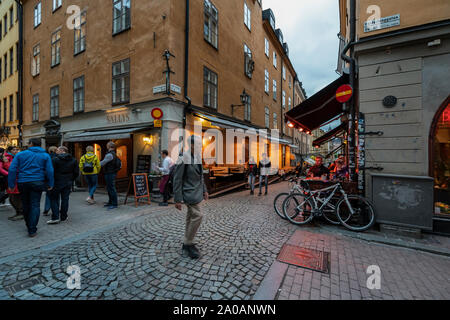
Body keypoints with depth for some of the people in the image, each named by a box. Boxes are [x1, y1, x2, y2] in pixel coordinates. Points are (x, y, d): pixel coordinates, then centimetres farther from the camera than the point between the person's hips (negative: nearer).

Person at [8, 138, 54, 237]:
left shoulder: (20, 154, 5)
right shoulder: (45, 155, 3)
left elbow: (12, 169, -1)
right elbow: (49, 171, -3)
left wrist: (11, 184, 4)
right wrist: (50, 184, 2)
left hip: (22, 183, 2)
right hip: (37, 182, -2)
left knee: (26, 205, 15)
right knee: (35, 205, 1)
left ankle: (29, 226, 31)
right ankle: (32, 230, -3)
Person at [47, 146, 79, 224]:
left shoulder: (55, 159, -9)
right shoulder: (73, 160, 6)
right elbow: (76, 173, 7)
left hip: (57, 183, -4)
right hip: (68, 183, 4)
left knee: (54, 199, 7)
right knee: (65, 199, 10)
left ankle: (55, 217, 2)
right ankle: (63, 217, 17)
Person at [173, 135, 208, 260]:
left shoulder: (198, 157, 7)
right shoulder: (183, 159, -18)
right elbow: (177, 180, -16)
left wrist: (204, 190, 16)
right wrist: (178, 200, -15)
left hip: (197, 192, 8)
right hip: (189, 193, -8)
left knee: (191, 218, 15)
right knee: (197, 216, -10)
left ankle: (187, 245, 30)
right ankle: (188, 244, 10)